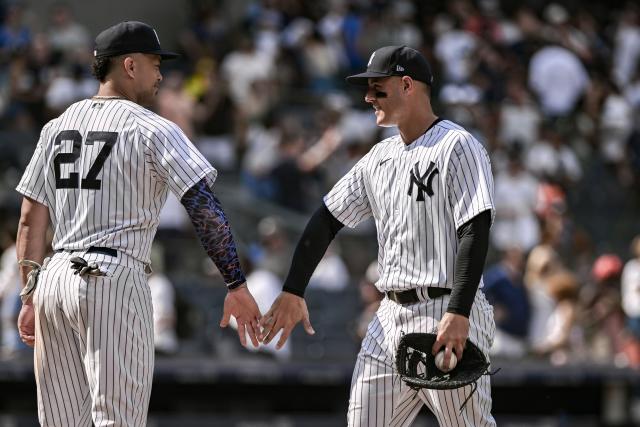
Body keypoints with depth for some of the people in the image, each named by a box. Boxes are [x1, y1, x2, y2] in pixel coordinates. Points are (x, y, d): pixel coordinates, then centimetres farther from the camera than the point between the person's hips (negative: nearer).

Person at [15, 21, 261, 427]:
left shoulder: (57, 127, 15)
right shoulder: (153, 130, -3)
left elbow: (31, 218, 13)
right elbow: (205, 206, -12)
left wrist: (30, 295, 16)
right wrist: (237, 286, -13)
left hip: (55, 281, 6)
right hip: (115, 282, -6)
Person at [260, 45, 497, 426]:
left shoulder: (457, 147, -8)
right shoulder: (380, 157, 16)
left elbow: (475, 233, -17)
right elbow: (328, 220, 19)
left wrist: (458, 315, -25)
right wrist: (293, 293, 11)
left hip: (445, 314, -8)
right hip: (390, 318, 8)